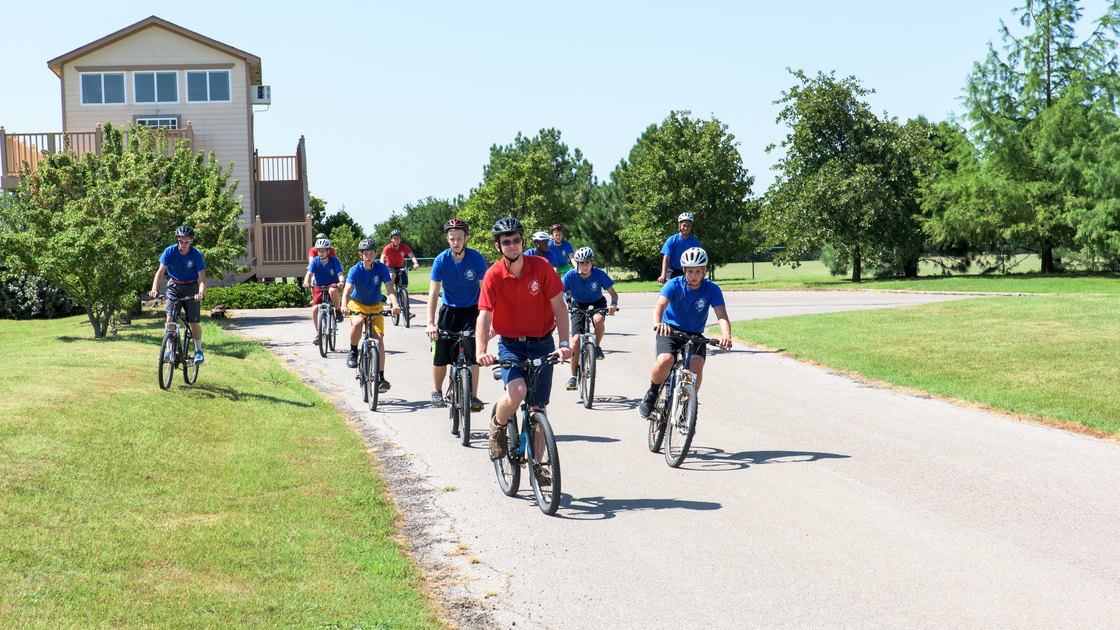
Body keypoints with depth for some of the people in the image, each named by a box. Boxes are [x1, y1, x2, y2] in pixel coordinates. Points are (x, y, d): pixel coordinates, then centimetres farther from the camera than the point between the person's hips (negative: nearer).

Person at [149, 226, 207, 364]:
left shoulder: (196, 255, -17)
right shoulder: (170, 252, -14)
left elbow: (202, 277, -22)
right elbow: (161, 271, -18)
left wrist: (201, 293, -41)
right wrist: (154, 289, -33)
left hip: (191, 287, -1)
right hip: (174, 286, 1)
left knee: (194, 322, -5)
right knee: (170, 319, -13)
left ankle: (198, 351, 14)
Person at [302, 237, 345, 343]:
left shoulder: (334, 260, -12)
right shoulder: (315, 261, -8)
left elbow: (340, 274, -21)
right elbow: (309, 273, -20)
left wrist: (342, 281, -44)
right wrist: (306, 282, -41)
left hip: (332, 284, -2)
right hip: (319, 286, 2)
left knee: (333, 291, -40)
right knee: (315, 309, -13)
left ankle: (338, 310, -14)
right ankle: (318, 333, 4)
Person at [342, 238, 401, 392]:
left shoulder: (382, 268, -14)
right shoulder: (356, 270, -17)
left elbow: (390, 288, -26)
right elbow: (347, 289, -30)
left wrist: (395, 304, -46)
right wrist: (344, 306, -49)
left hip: (375, 307, 1)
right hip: (357, 304, -1)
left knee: (379, 338, -12)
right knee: (357, 324, -35)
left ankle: (381, 376, -7)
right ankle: (353, 352, -7)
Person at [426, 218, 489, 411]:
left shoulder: (476, 258, -16)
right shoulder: (442, 260, -14)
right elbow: (434, 292, -15)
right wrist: (430, 323, -24)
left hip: (472, 310, -1)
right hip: (449, 309, 1)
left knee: (472, 354, -14)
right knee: (440, 355, -3)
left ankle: (473, 396, -7)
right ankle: (437, 391, 21)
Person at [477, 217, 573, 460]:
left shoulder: (541, 267, -9)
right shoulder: (493, 275, -11)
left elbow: (559, 307, -7)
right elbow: (484, 316, -18)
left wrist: (564, 344, -19)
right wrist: (481, 352, -33)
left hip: (542, 344, 1)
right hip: (510, 344, -1)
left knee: (538, 408, 0)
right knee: (517, 391, -27)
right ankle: (497, 426, 6)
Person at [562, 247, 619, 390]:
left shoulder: (599, 274, -21)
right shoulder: (571, 275, -21)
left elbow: (613, 293, -17)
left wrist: (613, 304, -39)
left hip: (597, 303, -1)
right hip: (578, 305, 1)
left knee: (598, 320, -37)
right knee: (576, 339, -15)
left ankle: (597, 346, -7)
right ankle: (573, 376, -2)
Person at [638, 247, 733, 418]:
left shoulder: (712, 289, -11)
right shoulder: (674, 285, -14)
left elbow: (721, 315, -23)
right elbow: (660, 305, -31)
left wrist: (726, 335, -46)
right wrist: (657, 323, -55)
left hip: (695, 334, 1)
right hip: (670, 330, -1)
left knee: (697, 365, -27)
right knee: (665, 362, -29)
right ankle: (651, 395, 1)